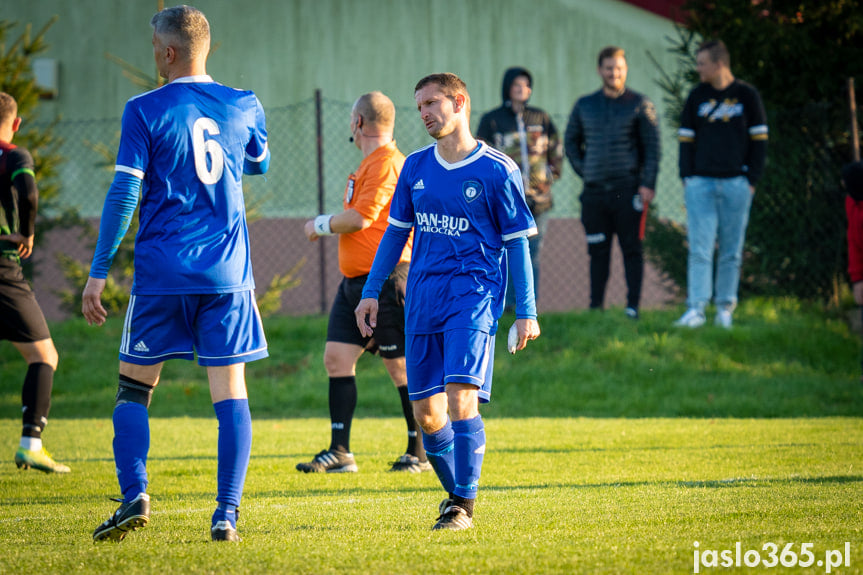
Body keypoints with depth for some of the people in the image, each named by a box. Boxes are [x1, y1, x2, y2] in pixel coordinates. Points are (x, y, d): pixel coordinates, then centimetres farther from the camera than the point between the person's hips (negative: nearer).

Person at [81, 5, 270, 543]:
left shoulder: (146, 111, -6)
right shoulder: (245, 107, 5)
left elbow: (124, 195, -8)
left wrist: (98, 272, -3)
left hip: (162, 273, -2)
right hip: (228, 273, 2)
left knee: (134, 388, 9)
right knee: (230, 392, 2)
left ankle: (135, 495, -7)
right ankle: (227, 513, -6)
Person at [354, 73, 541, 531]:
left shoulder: (497, 171, -3)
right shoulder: (415, 167, 11)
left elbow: (517, 244, -1)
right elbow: (395, 232, 19)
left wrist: (526, 311, -3)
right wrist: (371, 292, 14)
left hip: (474, 292, -5)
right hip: (423, 298, 5)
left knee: (460, 394, -19)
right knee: (425, 410, 4)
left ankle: (463, 506, -11)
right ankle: (456, 493, 23)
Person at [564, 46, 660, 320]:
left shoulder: (639, 104, 3)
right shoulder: (584, 106, 12)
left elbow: (652, 146, 0)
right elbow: (570, 141, 23)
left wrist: (648, 184, -9)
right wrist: (583, 169, 9)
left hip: (628, 189, -3)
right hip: (594, 192, 3)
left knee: (632, 248, -3)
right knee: (598, 252, 5)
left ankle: (633, 306, -2)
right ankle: (595, 307, 8)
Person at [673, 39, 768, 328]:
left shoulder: (747, 95, 3)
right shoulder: (696, 97, 9)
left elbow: (759, 139, 4)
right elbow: (686, 139, 11)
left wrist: (752, 180, -2)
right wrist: (687, 179, 1)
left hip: (736, 184, -1)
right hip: (701, 183, 1)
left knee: (731, 251, 3)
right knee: (699, 250, -7)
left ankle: (725, 308, 10)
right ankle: (696, 309, -12)